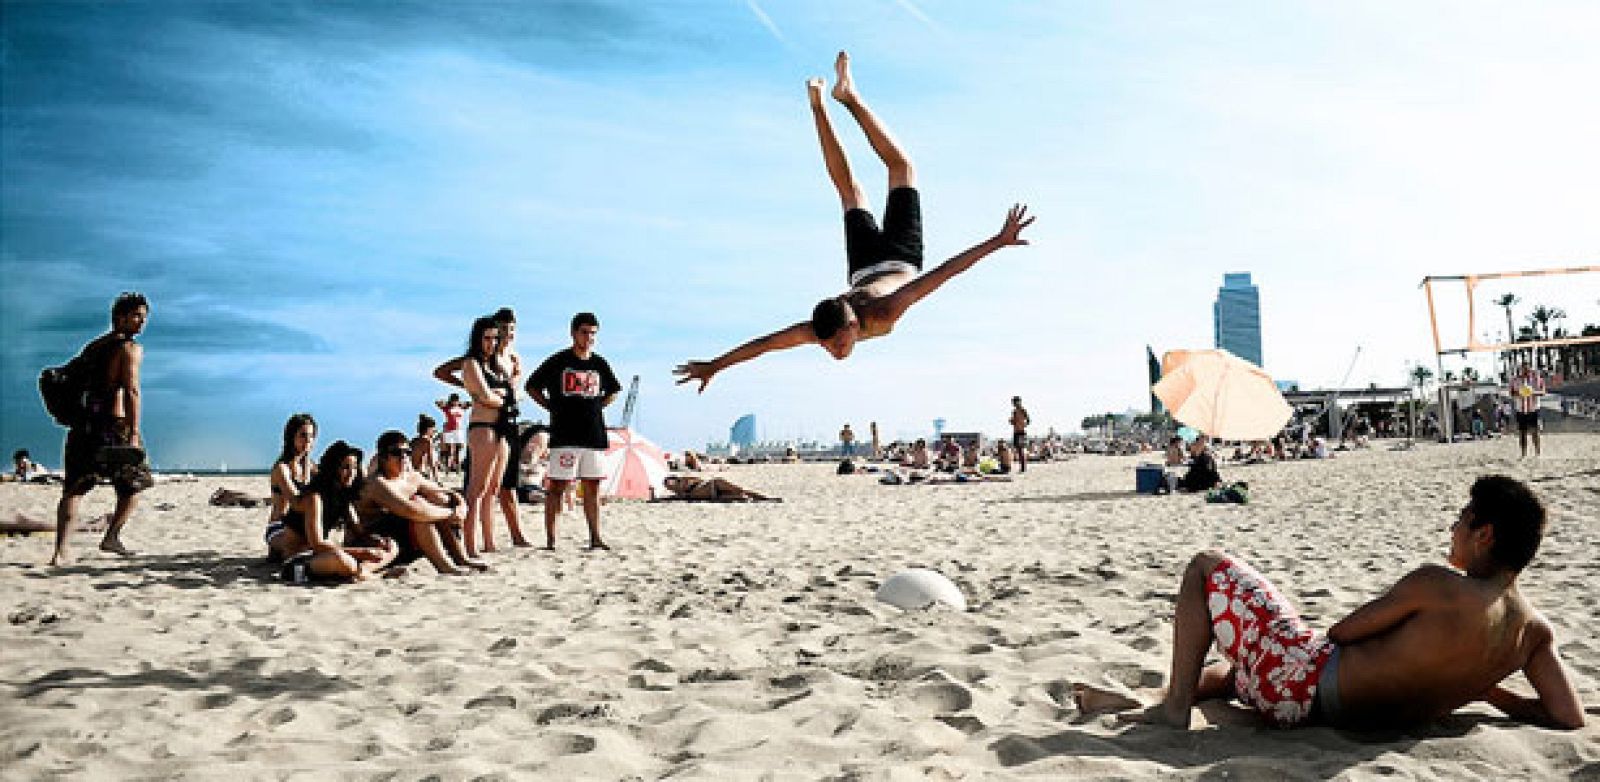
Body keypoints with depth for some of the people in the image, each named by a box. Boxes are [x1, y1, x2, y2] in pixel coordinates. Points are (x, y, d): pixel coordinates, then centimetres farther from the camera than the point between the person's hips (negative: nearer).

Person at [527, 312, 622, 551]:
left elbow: (613, 392, 26)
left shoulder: (599, 363, 10)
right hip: (564, 436, -4)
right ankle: (550, 539, 1)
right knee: (557, 486, -2)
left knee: (592, 487, 6)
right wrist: (553, 408, -1)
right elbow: (532, 387, 7)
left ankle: (595, 538, 11)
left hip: (594, 435, 4)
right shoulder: (558, 361, 0)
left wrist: (597, 406, 11)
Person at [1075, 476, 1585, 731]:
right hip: (1339, 714, 7)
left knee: (1205, 567, 5)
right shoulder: (1535, 630, -2)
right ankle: (1144, 703, 34)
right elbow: (1570, 718, 5)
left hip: (1304, 679, -7)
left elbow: (1343, 632, -12)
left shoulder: (1438, 586, -21)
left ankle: (1174, 707, 1)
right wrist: (1479, 686, 14)